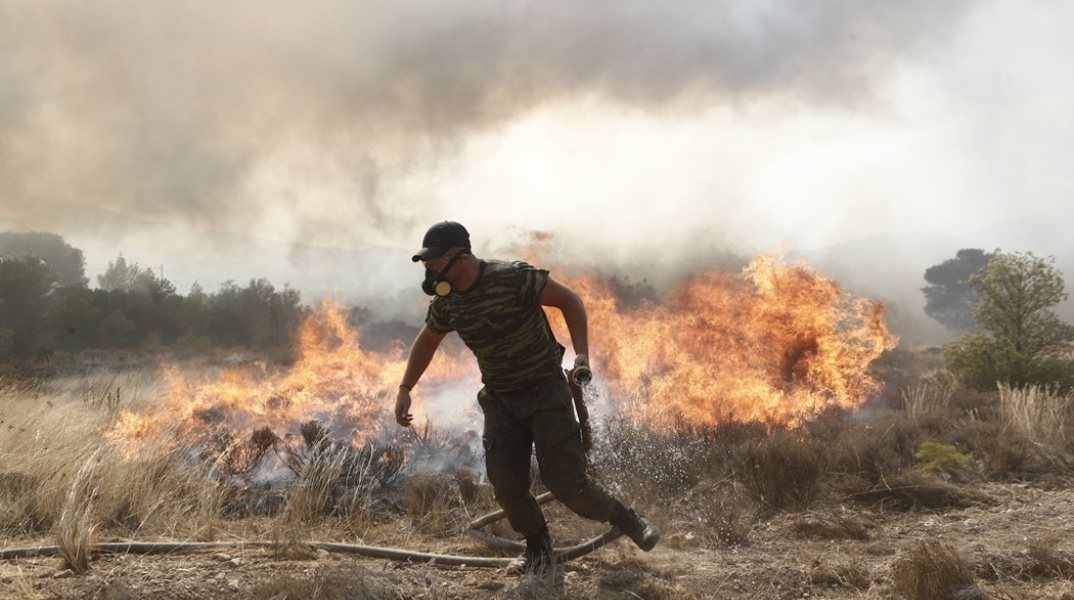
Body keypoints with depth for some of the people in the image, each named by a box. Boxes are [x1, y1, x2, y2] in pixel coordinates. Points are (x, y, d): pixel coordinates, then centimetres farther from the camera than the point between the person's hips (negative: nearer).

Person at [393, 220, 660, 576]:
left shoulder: (513, 278, -22)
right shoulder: (446, 301, -3)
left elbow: (569, 299, -14)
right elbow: (427, 340, 16)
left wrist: (581, 353, -25)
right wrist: (405, 390, 14)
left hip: (546, 392, -5)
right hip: (500, 400, 5)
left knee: (565, 482, -10)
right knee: (507, 488, -3)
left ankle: (623, 518, 17)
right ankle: (537, 545, 25)